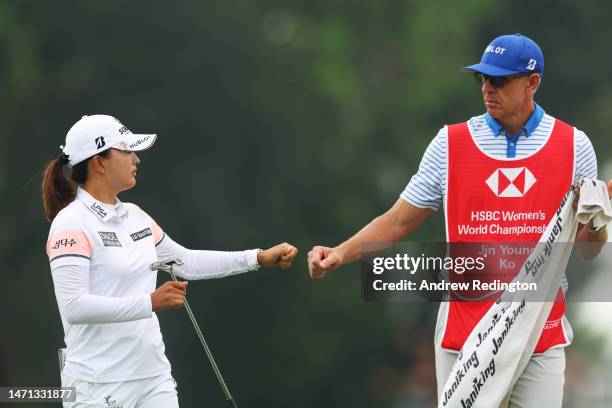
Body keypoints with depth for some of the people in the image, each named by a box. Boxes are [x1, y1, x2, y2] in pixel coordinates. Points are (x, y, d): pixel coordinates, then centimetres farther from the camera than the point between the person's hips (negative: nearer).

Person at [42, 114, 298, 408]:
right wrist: (150, 303, -27)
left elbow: (186, 262, 23)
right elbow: (73, 306, -22)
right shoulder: (71, 224, -13)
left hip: (154, 376, 7)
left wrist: (259, 258, 17)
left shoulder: (135, 216, 12)